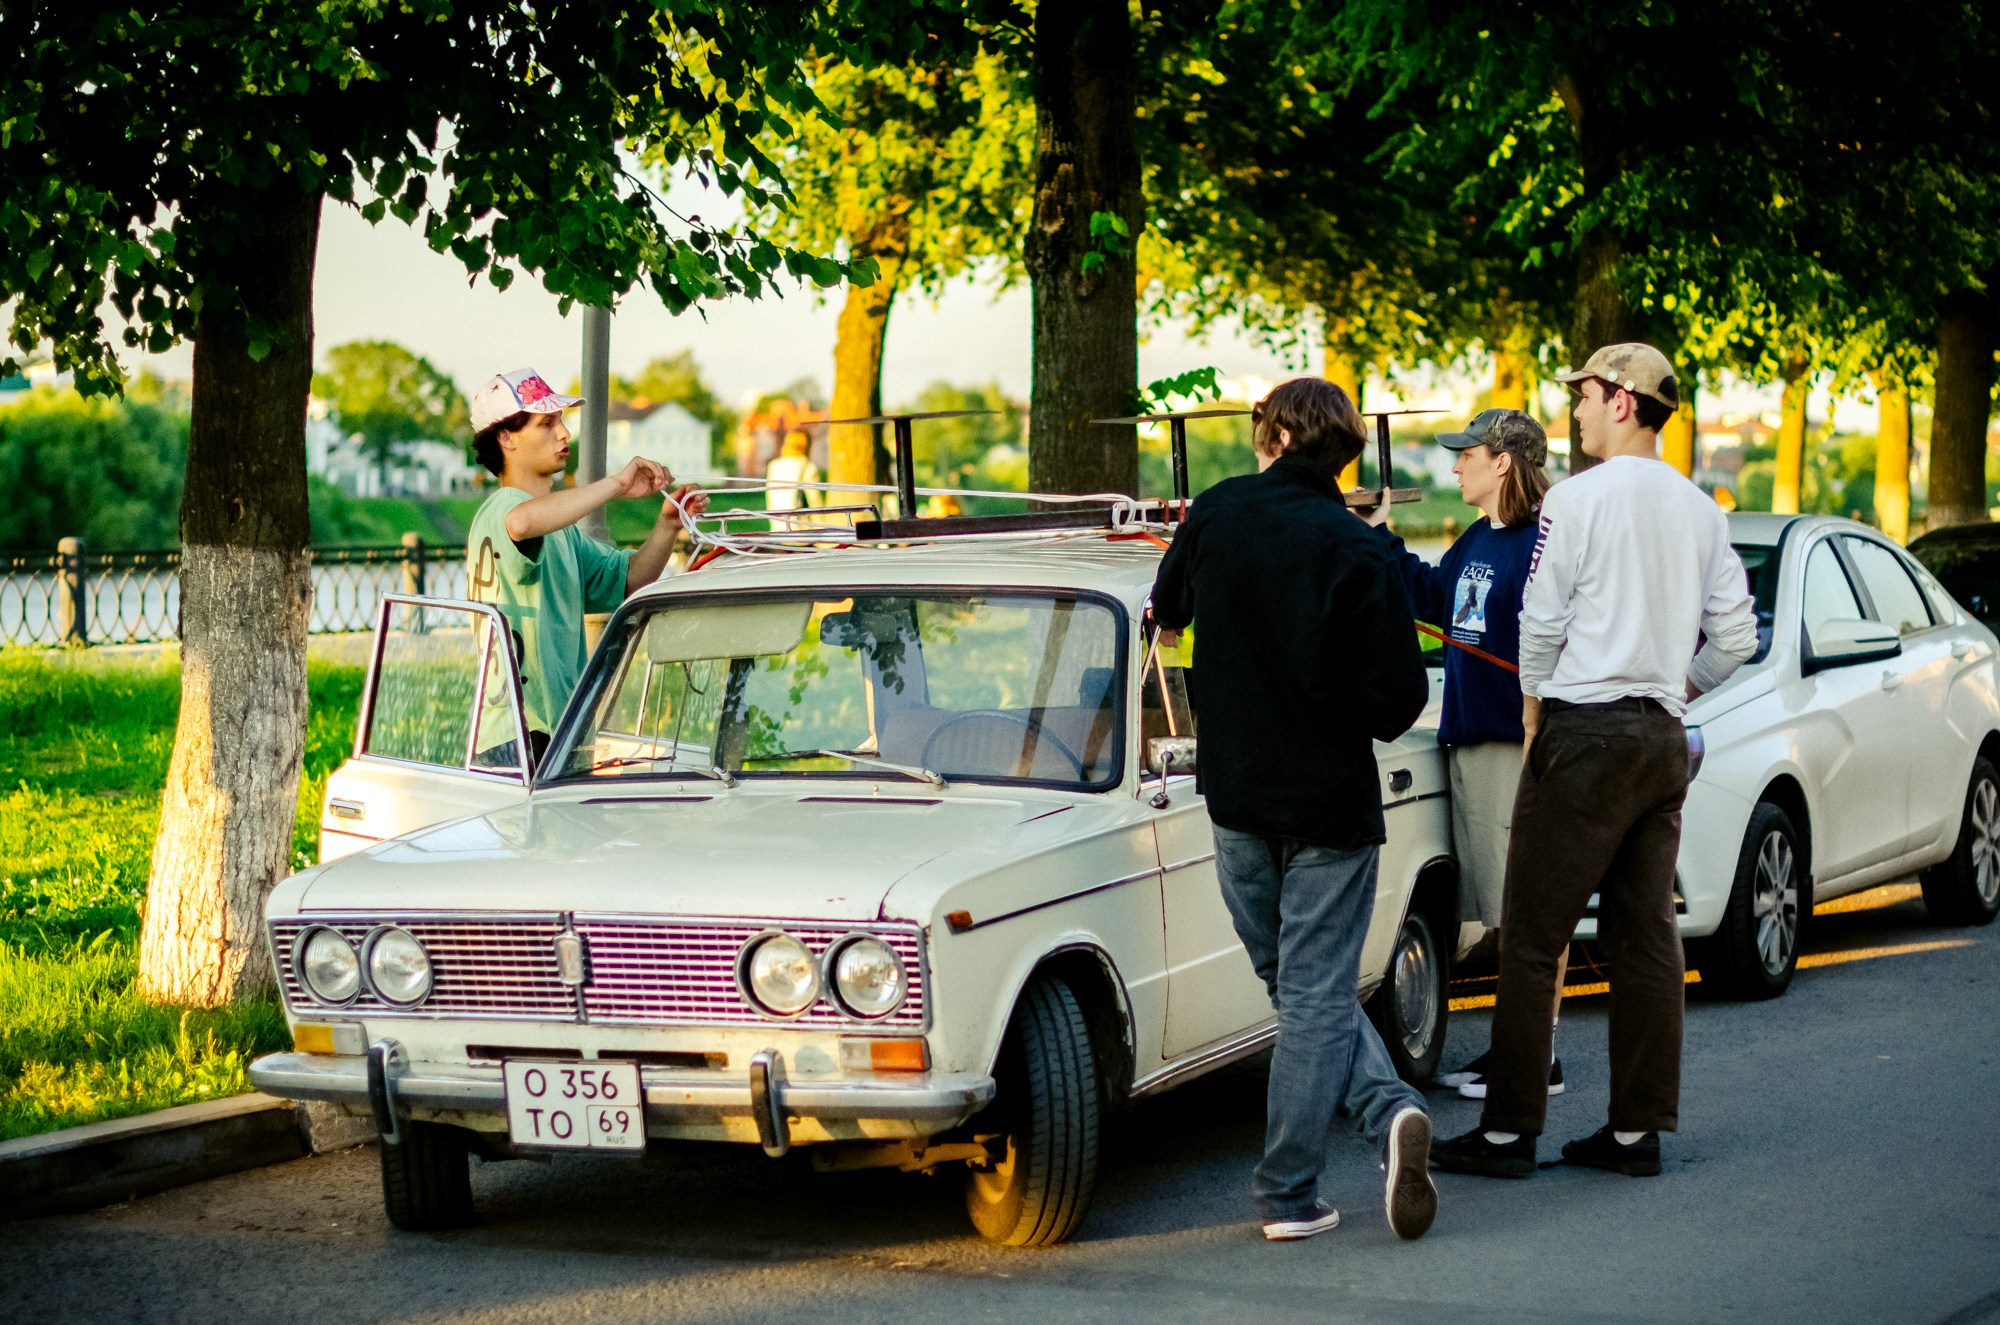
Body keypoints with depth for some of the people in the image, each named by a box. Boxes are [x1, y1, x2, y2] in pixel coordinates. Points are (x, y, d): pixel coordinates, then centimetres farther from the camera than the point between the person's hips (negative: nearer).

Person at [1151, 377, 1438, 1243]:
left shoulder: (1217, 513, -3)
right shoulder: (1357, 553, -13)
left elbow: (1167, 609, 16)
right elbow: (1399, 699, -14)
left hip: (1236, 796, 3)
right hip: (1330, 799, -3)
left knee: (1293, 983, 15)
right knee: (1317, 993, 3)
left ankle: (1387, 1107, -1)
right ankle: (1288, 1193, -3)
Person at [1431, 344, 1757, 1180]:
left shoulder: (1579, 498, -9)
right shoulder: (1701, 510, 10)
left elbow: (1543, 618, -6)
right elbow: (1735, 635, 11)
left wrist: (1533, 703, 10)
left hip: (1587, 733, -7)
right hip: (1663, 737, 7)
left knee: (1531, 937, -3)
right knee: (1645, 938, 9)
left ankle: (1509, 1130, -3)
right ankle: (1637, 1130, 11)